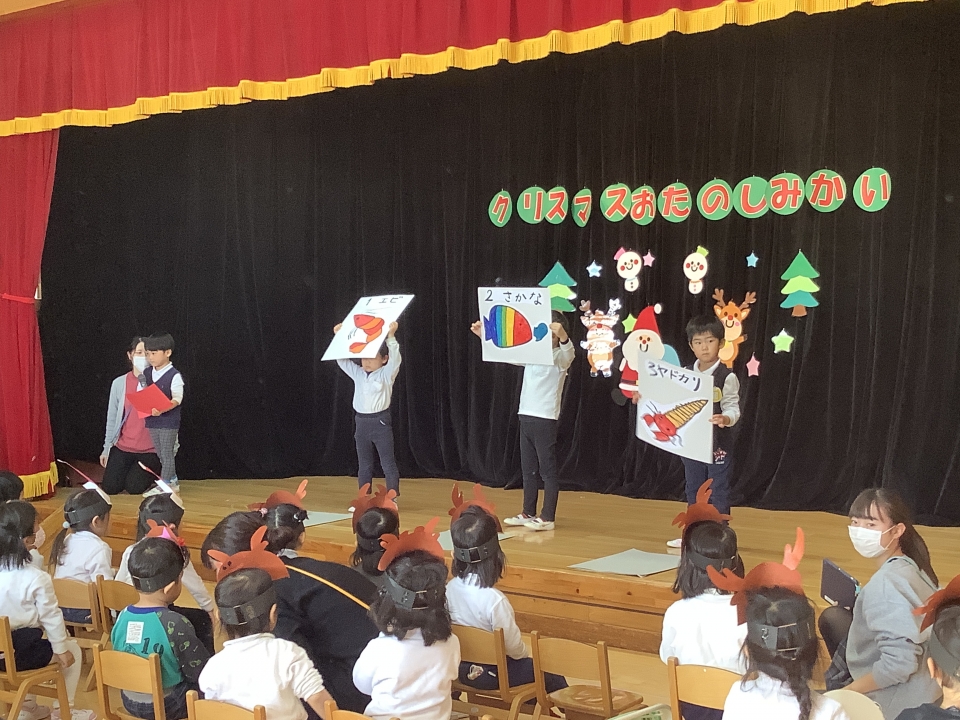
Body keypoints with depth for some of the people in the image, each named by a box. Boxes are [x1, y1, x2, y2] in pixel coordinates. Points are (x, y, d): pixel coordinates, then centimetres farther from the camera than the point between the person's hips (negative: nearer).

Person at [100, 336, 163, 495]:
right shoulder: (119, 383, 2)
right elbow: (112, 418, 9)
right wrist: (106, 449, 10)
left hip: (150, 450, -3)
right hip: (122, 447, 3)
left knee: (134, 488, -13)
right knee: (110, 488, -6)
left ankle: (153, 470, 19)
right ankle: (129, 470, 26)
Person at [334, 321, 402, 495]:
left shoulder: (386, 375, -5)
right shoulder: (358, 374, 9)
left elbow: (395, 359, -21)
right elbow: (342, 359, 10)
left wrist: (391, 336, -30)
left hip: (380, 422, -5)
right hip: (362, 422, 6)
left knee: (388, 463, -1)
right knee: (364, 464, 12)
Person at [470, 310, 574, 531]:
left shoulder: (560, 357, -7)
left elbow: (569, 351, -31)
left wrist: (563, 336, -51)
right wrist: (484, 336, 16)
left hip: (545, 419, -7)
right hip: (526, 416, 7)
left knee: (547, 469, -3)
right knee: (528, 469, 13)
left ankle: (548, 518, 0)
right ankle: (528, 513, 21)